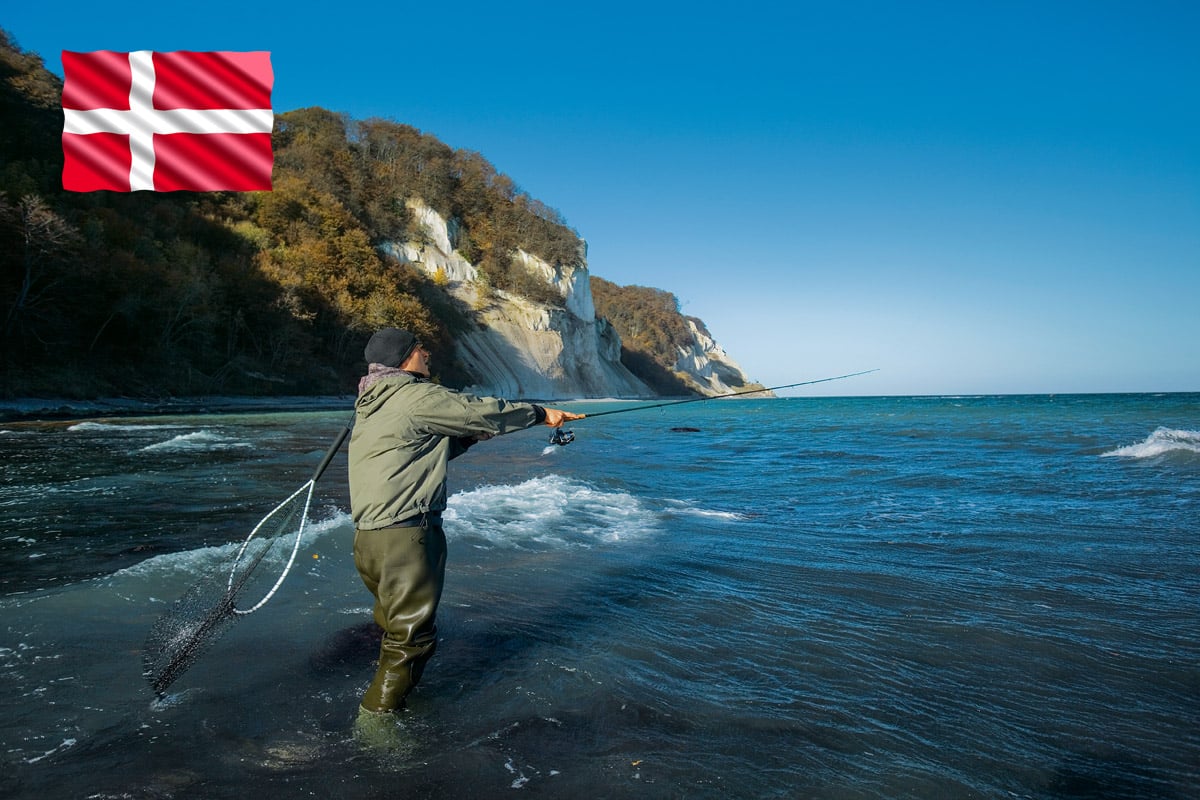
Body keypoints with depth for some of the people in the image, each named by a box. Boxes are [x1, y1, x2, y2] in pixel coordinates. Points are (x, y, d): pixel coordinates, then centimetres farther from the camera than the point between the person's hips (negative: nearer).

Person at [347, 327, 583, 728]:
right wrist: (541, 413, 4)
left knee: (397, 626, 22)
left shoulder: (372, 404, 17)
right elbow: (481, 412, -8)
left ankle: (384, 705, 34)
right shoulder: (417, 396, -13)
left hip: (369, 536, 10)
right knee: (412, 636, 1)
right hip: (404, 536, -10)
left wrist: (470, 435, 14)